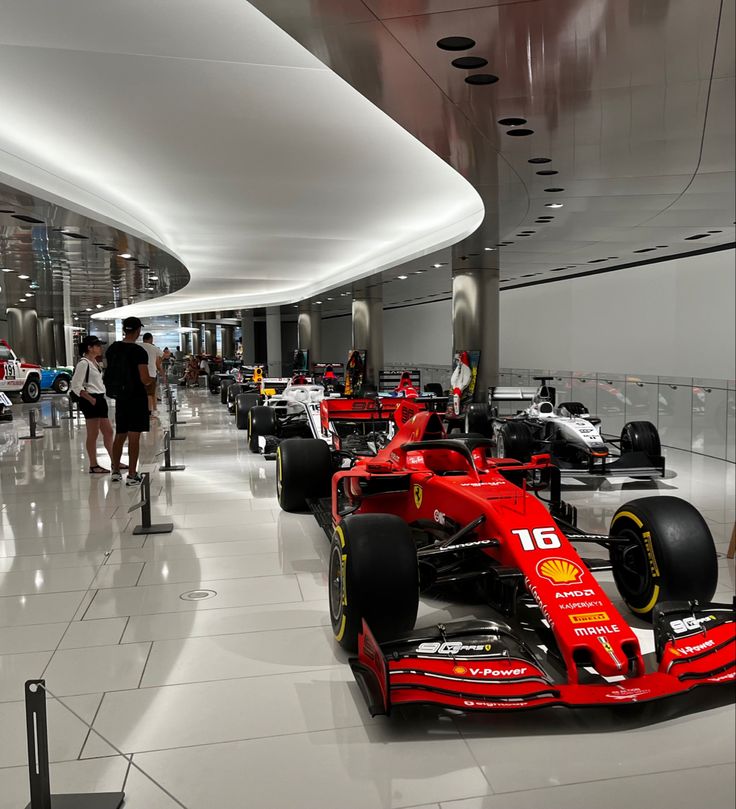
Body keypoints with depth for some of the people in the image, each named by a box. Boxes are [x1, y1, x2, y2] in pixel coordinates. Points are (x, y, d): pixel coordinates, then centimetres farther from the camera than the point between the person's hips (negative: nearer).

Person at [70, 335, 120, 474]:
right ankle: (93, 466, 6)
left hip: (100, 399, 10)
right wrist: (91, 399, -21)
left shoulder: (95, 362, 14)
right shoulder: (83, 363, -13)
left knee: (108, 432, 12)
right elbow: (76, 386, -18)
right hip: (90, 401, -10)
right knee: (93, 434, -2)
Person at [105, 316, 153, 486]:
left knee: (119, 435, 16)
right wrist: (151, 380, 1)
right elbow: (145, 379, -19)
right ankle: (132, 476, 2)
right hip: (137, 397, -6)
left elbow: (109, 373, 12)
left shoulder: (112, 349, 5)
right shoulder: (139, 351, -15)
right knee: (134, 437, -2)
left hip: (120, 397, 6)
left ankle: (115, 472, 24)